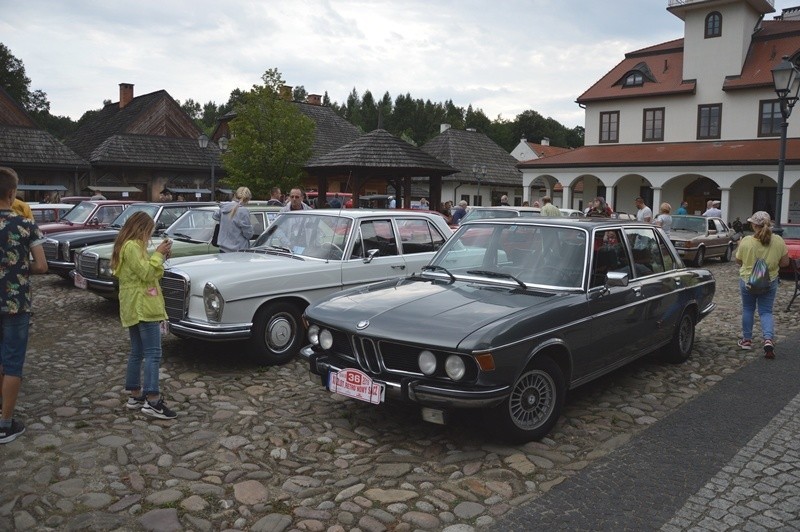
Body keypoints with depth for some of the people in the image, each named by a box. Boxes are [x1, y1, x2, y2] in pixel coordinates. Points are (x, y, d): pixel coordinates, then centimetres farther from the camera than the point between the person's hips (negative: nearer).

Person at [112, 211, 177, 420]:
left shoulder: (129, 245, 18)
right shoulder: (132, 246, -14)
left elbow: (145, 272, 18)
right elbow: (146, 273, -20)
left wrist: (160, 256, 7)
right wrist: (159, 254, -11)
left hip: (133, 308, 11)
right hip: (142, 306, -11)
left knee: (137, 352, 13)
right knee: (153, 353, -12)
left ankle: (135, 396, 19)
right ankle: (152, 402, -14)